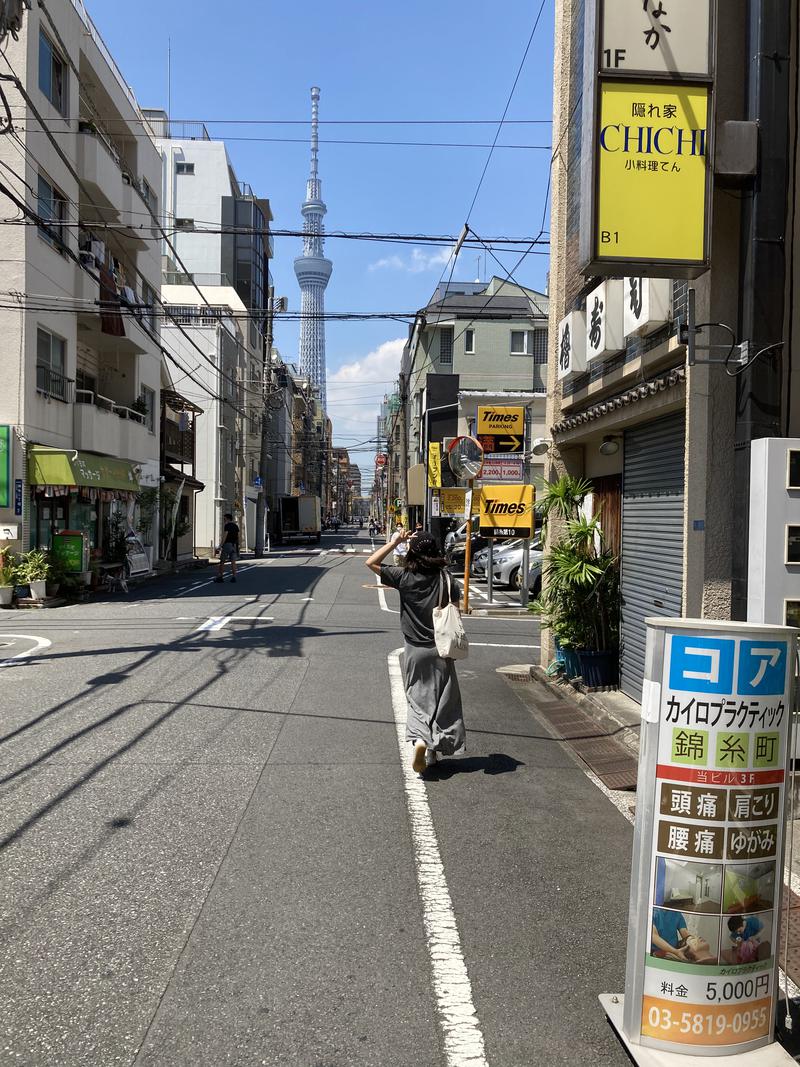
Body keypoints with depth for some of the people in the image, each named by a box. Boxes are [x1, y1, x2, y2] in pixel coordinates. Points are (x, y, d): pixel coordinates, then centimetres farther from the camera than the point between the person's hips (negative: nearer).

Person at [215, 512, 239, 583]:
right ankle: (233, 577, -2)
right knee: (233, 562, 3)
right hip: (234, 545, 6)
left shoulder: (227, 525, -9)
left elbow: (225, 536, -16)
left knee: (222, 561, 2)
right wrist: (237, 546, 21)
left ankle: (220, 577, 2)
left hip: (227, 544, -6)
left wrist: (221, 545, -16)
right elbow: (238, 537, 14)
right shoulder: (236, 526, 12)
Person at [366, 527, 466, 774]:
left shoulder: (404, 577, -10)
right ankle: (433, 748, 8)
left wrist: (394, 541, -1)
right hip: (440, 650, 1)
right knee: (442, 699, 12)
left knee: (418, 699, 11)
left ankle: (420, 740, -10)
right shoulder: (445, 578, -7)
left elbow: (371, 562, -2)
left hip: (414, 650, 0)